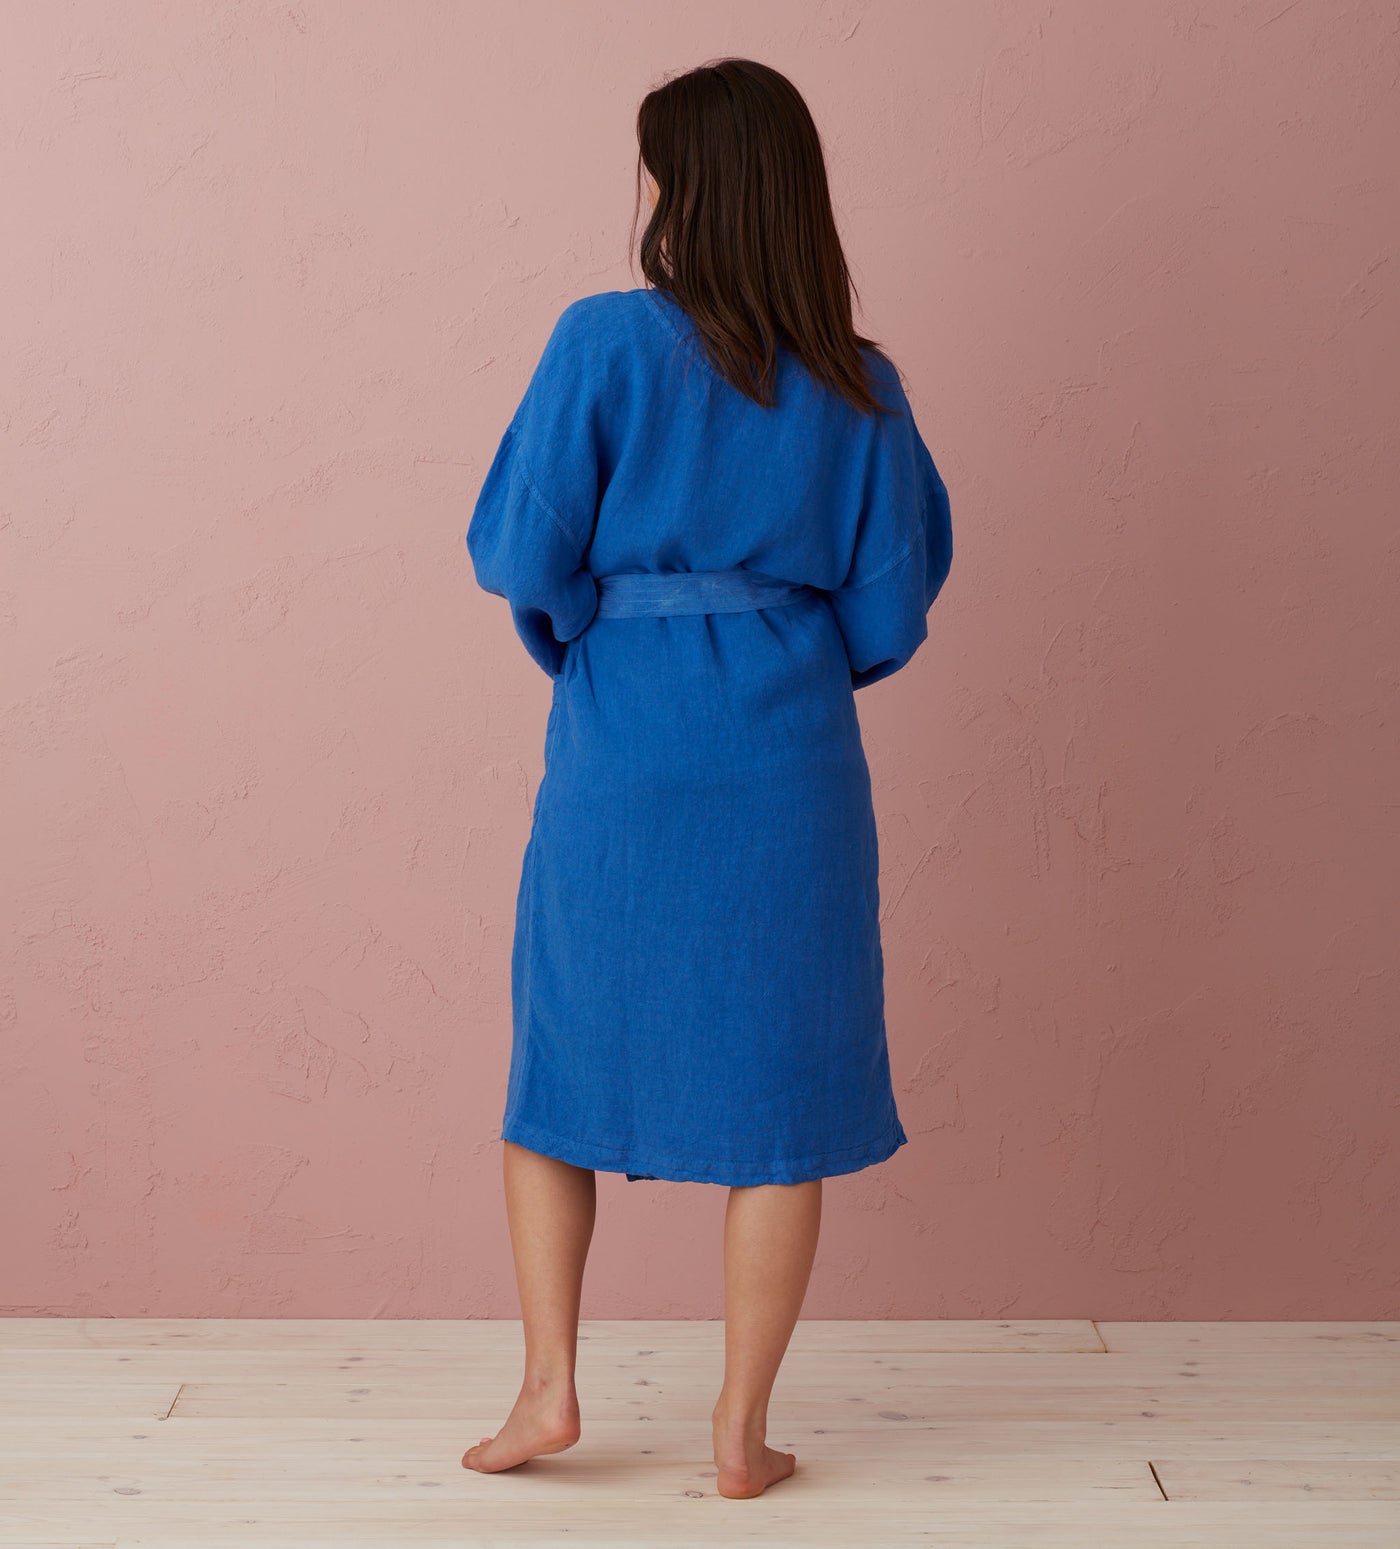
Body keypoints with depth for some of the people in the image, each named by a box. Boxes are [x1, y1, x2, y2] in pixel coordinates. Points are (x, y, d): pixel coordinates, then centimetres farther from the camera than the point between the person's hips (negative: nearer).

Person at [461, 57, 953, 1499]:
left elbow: (521, 553, -9)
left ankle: (548, 1386, 16)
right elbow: (891, 612, 2)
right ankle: (742, 1431, 15)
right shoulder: (861, 388, 2)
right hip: (789, 758, 2)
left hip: (621, 749, -1)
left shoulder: (607, 341, -7)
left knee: (563, 1058, 16)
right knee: (775, 1086, 9)